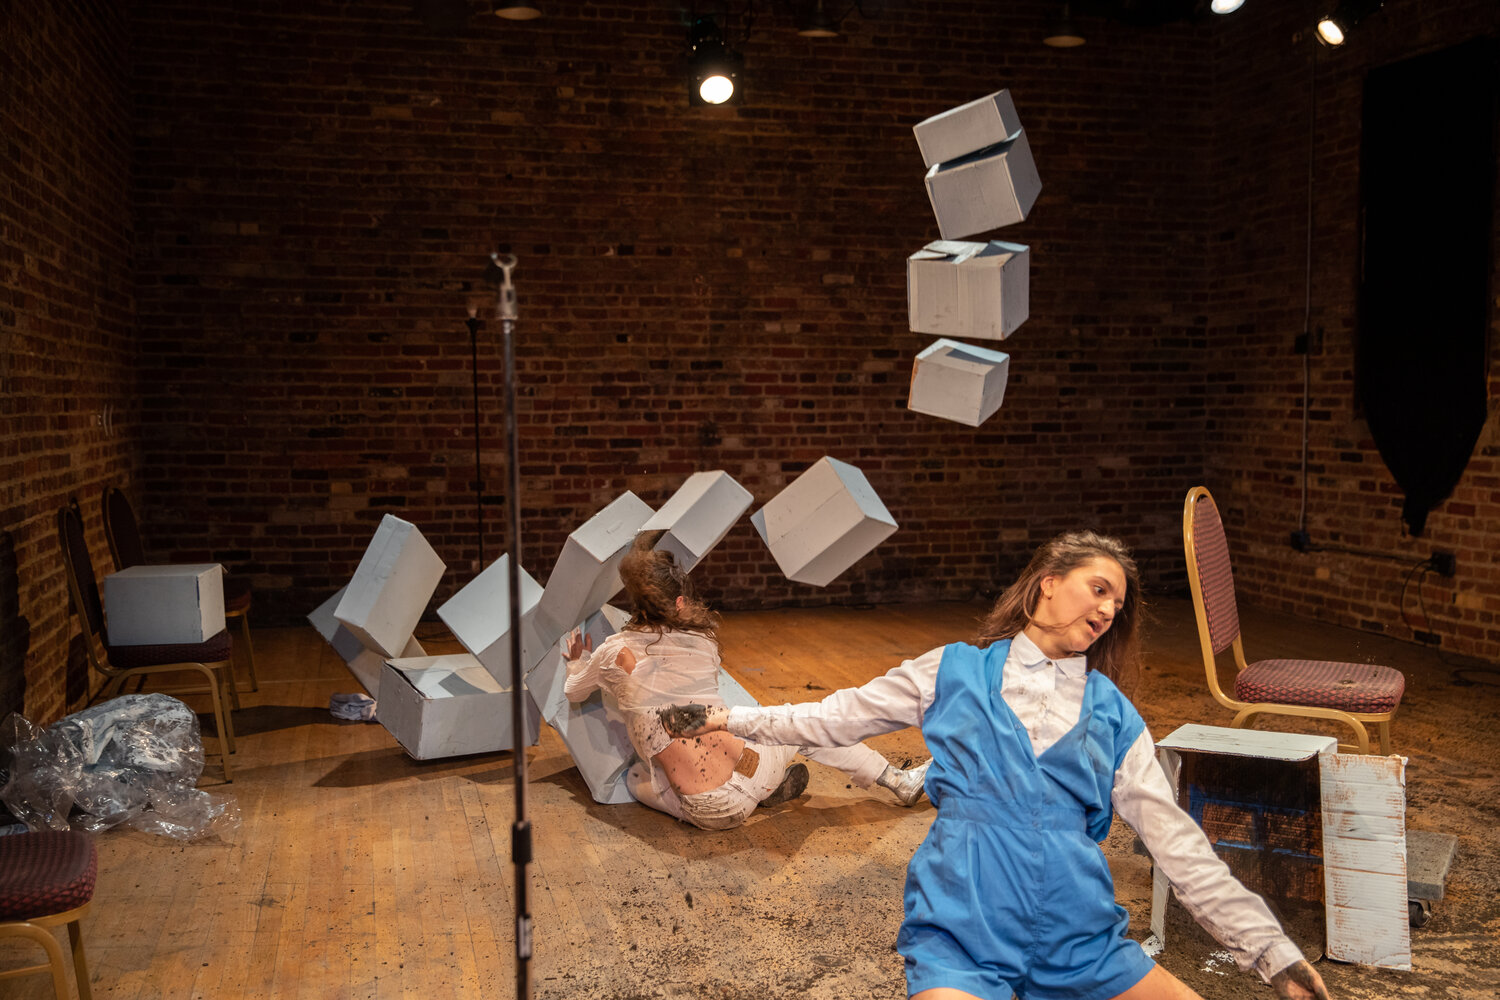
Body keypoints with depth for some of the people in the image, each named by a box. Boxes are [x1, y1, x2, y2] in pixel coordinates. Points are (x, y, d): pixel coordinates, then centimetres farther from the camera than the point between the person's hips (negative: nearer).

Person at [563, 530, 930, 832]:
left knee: (633, 778, 26)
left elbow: (573, 693, 20)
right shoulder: (702, 642, 6)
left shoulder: (615, 653, -1)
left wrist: (577, 662, 42)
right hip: (750, 770, 2)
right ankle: (899, 781, 35)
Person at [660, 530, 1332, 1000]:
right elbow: (834, 717, 16)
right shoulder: (955, 672, 9)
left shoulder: (1114, 716, 14)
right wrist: (726, 719, 14)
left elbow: (1176, 841, 12)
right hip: (964, 928, -4)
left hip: (1079, 936, 4)